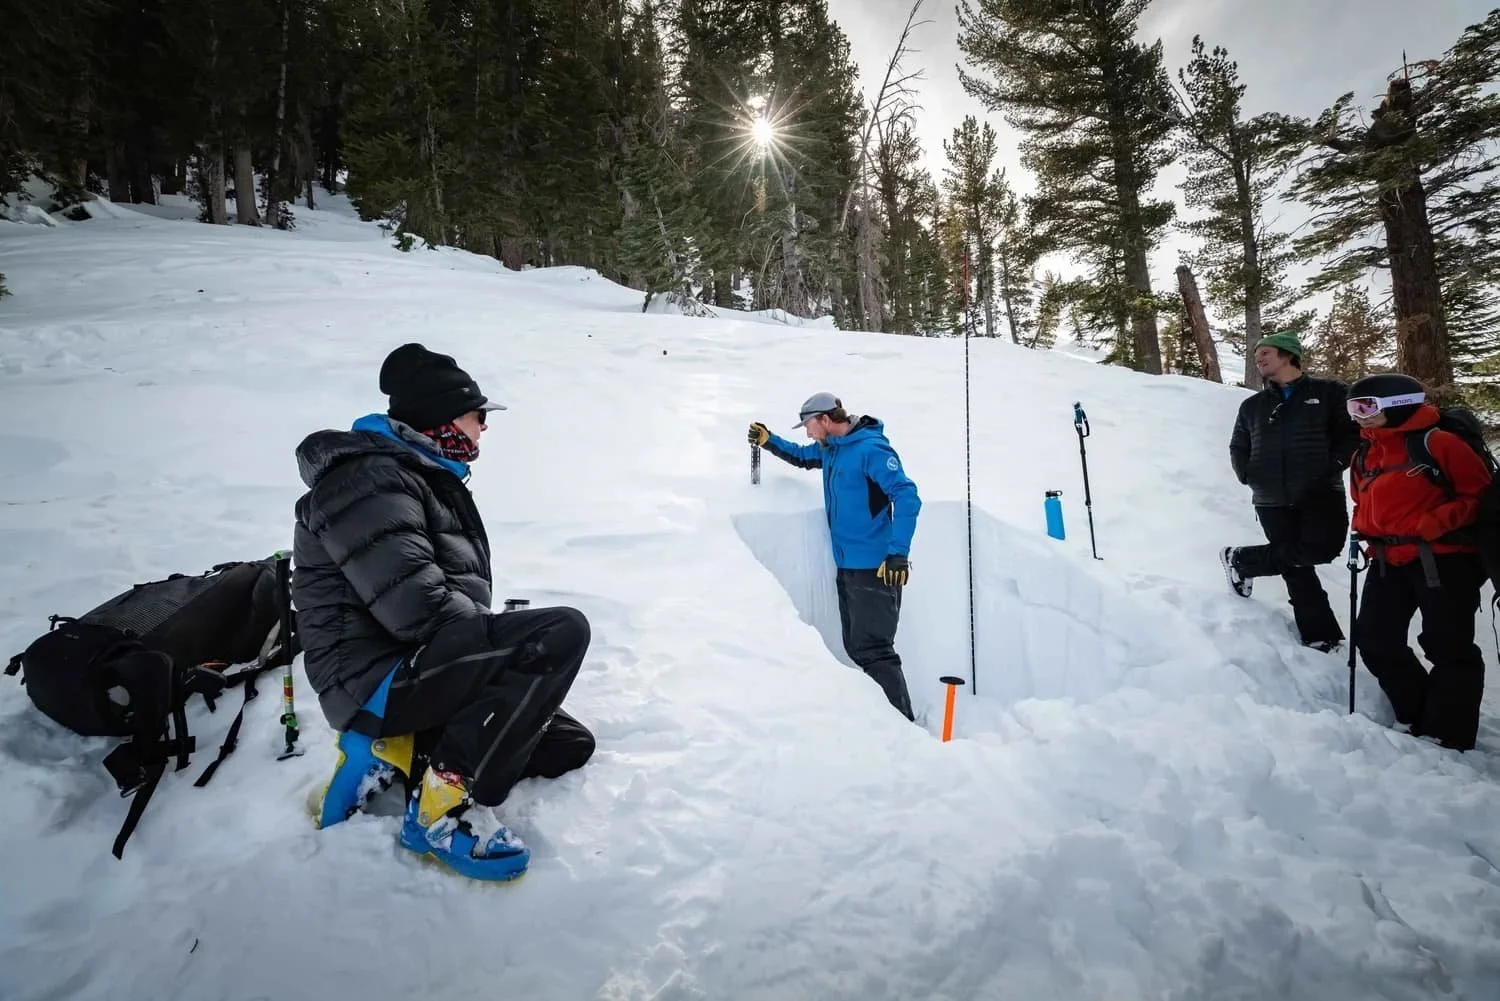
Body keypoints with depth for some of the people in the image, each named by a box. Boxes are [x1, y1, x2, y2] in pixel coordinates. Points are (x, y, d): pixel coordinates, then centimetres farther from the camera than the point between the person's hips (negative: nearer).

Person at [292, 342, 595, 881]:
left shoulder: (426, 476, 17)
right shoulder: (369, 478, -16)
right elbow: (420, 610, -26)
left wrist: (501, 663, 9)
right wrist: (518, 649, -14)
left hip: (422, 666, 10)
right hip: (378, 679, -10)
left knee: (569, 745, 10)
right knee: (563, 632, -24)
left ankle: (395, 752, 6)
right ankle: (445, 804, -17)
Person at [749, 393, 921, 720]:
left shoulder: (871, 449, -15)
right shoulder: (830, 449, 12)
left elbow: (907, 497, -21)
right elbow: (802, 457, 34)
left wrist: (898, 553, -28)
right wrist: (769, 441, 18)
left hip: (875, 569, -9)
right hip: (846, 567, 9)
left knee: (873, 651, -10)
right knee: (856, 649, 12)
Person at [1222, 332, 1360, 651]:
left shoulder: (1328, 392, 4)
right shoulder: (1252, 405, 14)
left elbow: (1354, 431, 1)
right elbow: (1238, 448, 22)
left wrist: (1335, 463, -12)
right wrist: (1248, 475, 6)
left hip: (1321, 493, -2)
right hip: (1272, 500, 2)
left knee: (1322, 548, -22)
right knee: (1296, 566, -3)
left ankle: (1242, 560, -2)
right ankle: (1319, 637, 9)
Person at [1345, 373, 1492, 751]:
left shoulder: (1436, 443, -10)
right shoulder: (1363, 457, 11)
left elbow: (1480, 493, -9)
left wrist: (1431, 525, -19)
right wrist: (1366, 532, 8)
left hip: (1442, 560, -7)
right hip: (1389, 562, 7)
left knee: (1448, 648, 1)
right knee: (1374, 640, 6)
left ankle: (1447, 737, 12)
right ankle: (1418, 718, 23)